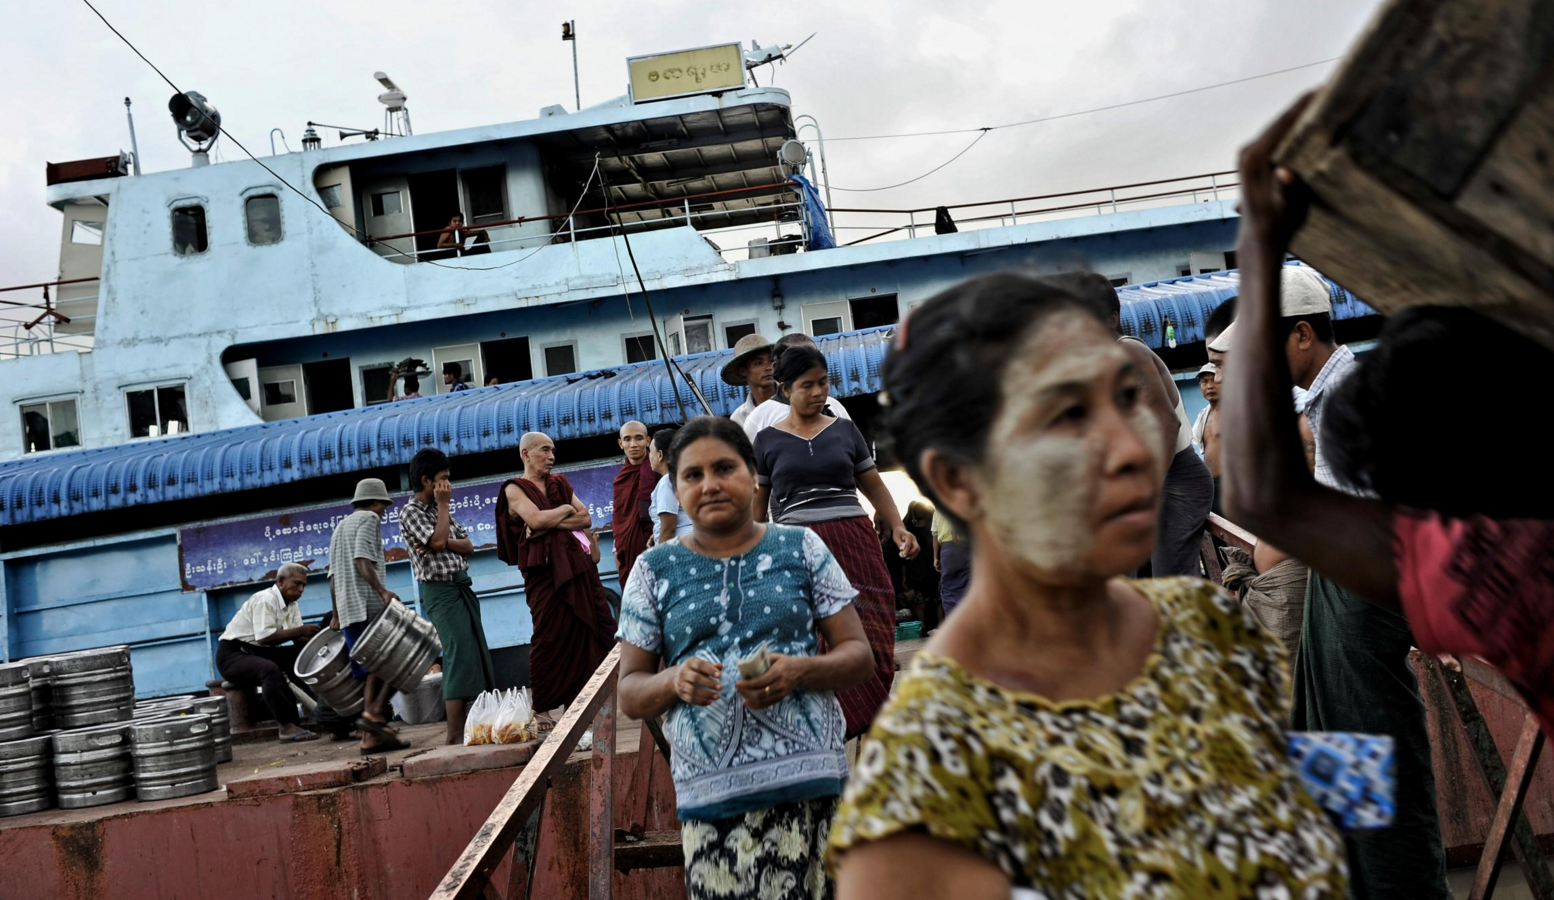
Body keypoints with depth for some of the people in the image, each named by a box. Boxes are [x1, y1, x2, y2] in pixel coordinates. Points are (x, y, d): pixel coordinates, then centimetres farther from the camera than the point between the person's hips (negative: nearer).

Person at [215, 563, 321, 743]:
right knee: (271, 670, -37)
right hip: (233, 654, -9)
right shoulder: (265, 600, -18)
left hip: (259, 653, 9)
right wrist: (300, 630, -28)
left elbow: (299, 639, -1)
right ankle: (287, 727, -39)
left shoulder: (291, 605, 9)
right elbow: (264, 637, -30)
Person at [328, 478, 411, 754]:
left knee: (372, 669, 6)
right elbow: (361, 560, -16)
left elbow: (334, 574, 22)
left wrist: (336, 614, 23)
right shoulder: (369, 519, 0)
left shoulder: (340, 527, 26)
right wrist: (382, 591, -25)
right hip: (370, 605, -9)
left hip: (347, 610, 9)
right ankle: (375, 712, -18)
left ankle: (371, 737, 1)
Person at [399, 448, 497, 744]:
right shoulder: (411, 512, -5)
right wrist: (443, 505, -8)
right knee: (460, 653, -16)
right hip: (440, 590, -8)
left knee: (477, 653, 8)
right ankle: (455, 734, -17)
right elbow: (437, 541, -20)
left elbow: (468, 546, 11)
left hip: (462, 587, 8)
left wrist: (445, 542, -9)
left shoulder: (441, 510, 17)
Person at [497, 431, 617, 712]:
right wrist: (566, 509, -1)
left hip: (578, 566, 5)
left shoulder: (559, 483, 16)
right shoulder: (515, 489, 1)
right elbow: (536, 520, -16)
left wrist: (552, 524, -9)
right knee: (551, 638, -4)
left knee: (593, 630, 2)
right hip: (546, 571, -5)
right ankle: (542, 707, 6)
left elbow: (586, 518, 5)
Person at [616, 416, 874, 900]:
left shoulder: (801, 547, 9)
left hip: (812, 782, 0)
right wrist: (674, 682, -13)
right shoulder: (654, 570, 9)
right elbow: (629, 693, 9)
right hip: (711, 794, 0)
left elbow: (858, 655, 7)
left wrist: (799, 671, -12)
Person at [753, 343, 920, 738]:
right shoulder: (768, 440, 8)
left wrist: (898, 527, -4)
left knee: (870, 640, -2)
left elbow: (874, 486, 11)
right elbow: (757, 505, 11)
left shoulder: (845, 430, 12)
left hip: (855, 544, 2)